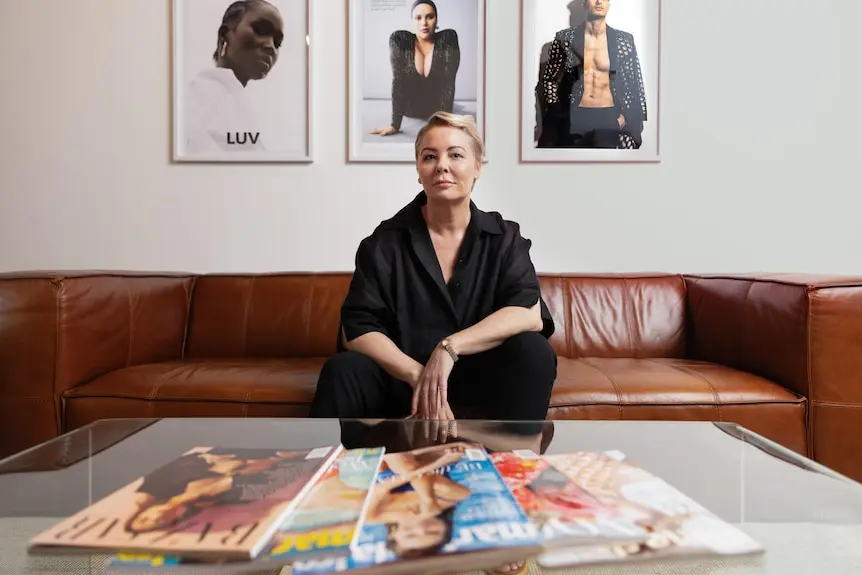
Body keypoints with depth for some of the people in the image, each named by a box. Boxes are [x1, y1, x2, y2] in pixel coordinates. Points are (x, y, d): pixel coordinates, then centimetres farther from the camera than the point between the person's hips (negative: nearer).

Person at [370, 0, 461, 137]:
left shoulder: (448, 39, -19)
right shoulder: (399, 40, -19)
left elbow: (448, 83, -25)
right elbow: (397, 81, -24)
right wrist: (395, 124, -31)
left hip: (437, 108, 1)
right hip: (410, 108, 0)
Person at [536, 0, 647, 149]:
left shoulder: (624, 40, 3)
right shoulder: (565, 38, 1)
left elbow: (635, 85, 7)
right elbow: (548, 79, 9)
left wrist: (637, 124, 1)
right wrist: (558, 113, 1)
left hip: (609, 118, 0)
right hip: (574, 117, 0)